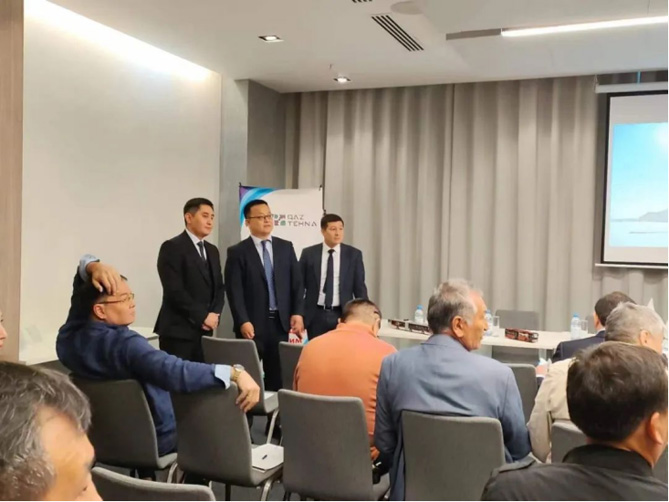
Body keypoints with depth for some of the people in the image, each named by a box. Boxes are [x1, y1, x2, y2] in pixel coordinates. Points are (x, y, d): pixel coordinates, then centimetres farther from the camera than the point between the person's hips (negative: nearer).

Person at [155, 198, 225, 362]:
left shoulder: (212, 250, 17)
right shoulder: (172, 247, -7)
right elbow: (174, 290, -15)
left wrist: (214, 314, -2)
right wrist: (203, 316, -13)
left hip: (205, 331, 7)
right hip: (178, 332, -7)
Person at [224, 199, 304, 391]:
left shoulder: (286, 247, 10)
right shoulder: (237, 252, -1)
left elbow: (297, 283, 8)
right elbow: (234, 291, -7)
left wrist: (297, 313, -2)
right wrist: (243, 322, -16)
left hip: (281, 322, 3)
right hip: (252, 324, -3)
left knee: (277, 377, 7)